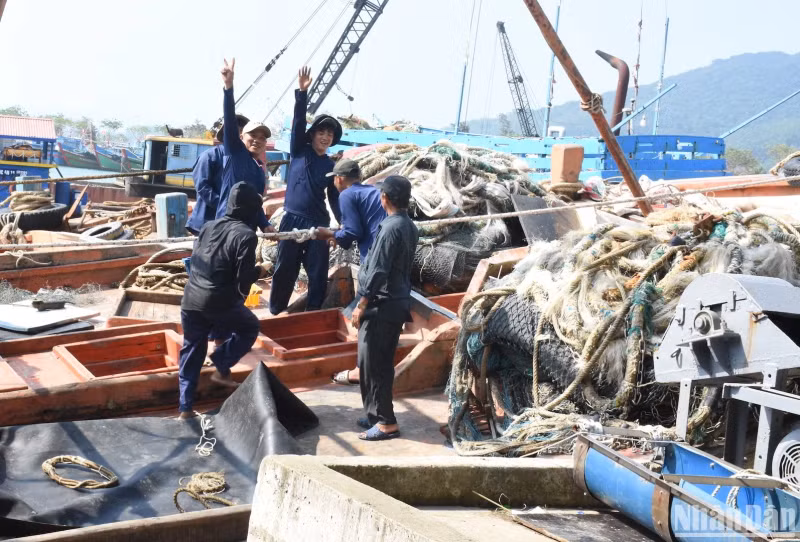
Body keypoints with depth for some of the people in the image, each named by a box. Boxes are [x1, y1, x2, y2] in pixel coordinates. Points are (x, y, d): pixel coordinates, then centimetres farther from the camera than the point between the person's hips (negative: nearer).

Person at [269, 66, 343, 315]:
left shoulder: (331, 166, 9)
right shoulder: (299, 151, 4)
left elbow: (334, 198, 11)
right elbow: (298, 122, -9)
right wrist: (302, 93, -22)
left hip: (319, 224, 2)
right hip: (293, 220, -2)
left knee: (318, 272, 4)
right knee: (285, 269, 3)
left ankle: (314, 313, 16)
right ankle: (276, 312, 17)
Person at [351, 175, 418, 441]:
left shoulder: (391, 228, -19)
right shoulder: (410, 227, 10)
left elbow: (378, 271, -21)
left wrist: (361, 304, -15)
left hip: (382, 305, -9)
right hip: (397, 302, 9)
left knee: (372, 363, -3)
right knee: (383, 362, 16)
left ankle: (386, 422, 2)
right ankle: (378, 414, 25)